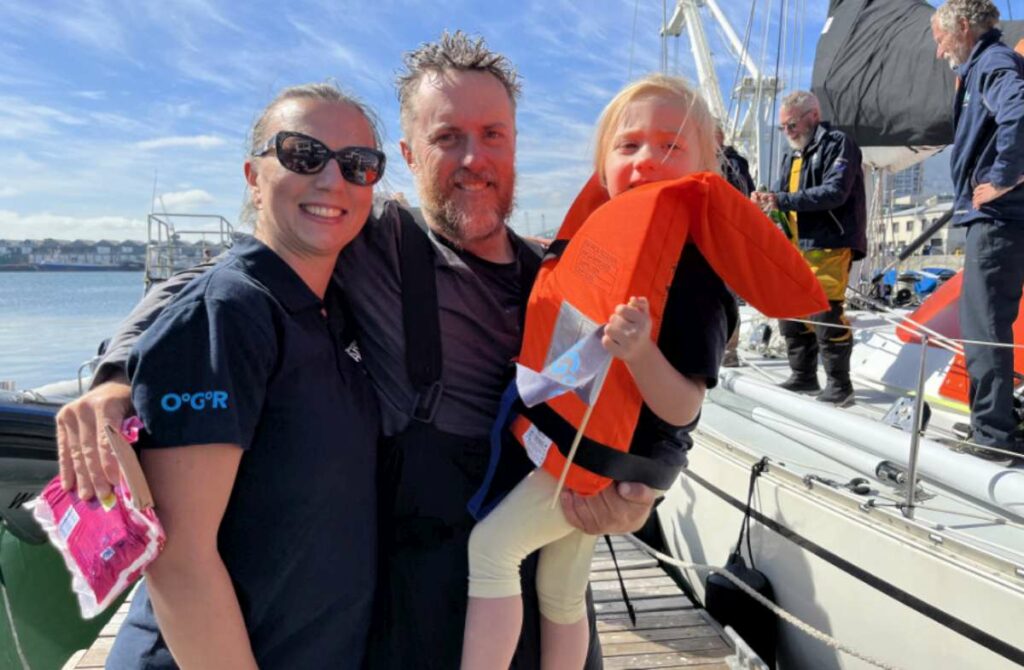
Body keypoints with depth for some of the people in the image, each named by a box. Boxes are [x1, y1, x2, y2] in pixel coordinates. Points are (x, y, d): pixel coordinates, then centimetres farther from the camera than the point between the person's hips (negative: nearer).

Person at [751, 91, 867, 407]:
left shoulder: (838, 144, -4)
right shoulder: (792, 155, 21)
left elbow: (835, 192, -18)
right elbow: (784, 195, 19)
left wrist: (782, 200, -22)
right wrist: (766, 199, -5)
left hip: (829, 245, -8)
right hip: (796, 246, 8)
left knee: (825, 313, -12)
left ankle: (839, 385, -1)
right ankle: (804, 377, 21)